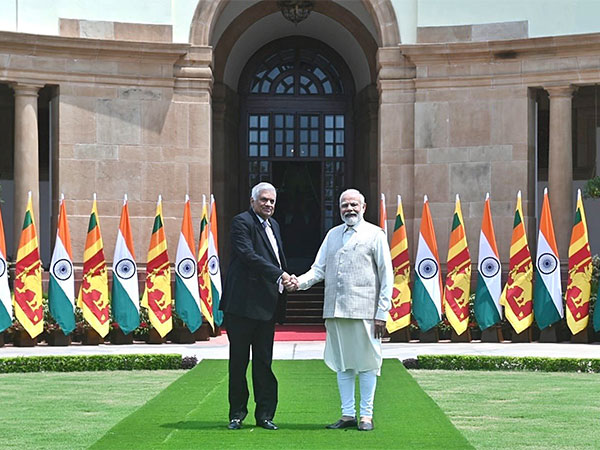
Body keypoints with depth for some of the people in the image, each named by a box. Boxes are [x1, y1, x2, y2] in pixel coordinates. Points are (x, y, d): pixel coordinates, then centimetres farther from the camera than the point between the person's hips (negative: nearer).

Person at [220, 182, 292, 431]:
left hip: (267, 305, 7)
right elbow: (248, 255, -19)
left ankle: (265, 414, 12)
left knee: (264, 361, 8)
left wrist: (285, 279, 10)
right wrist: (279, 275, -23)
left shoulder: (273, 225, 19)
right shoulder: (242, 222, -7)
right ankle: (237, 414, 9)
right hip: (243, 304, -7)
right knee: (239, 361, 1)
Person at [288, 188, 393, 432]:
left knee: (366, 363, -1)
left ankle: (366, 415, 6)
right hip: (335, 311, 5)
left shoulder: (375, 235, 3)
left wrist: (382, 313, -7)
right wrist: (300, 282, -7)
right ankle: (348, 414, 15)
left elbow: (387, 276, 0)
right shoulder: (333, 234, 17)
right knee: (342, 363, 8)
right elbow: (319, 268, 14)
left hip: (364, 311, -5)